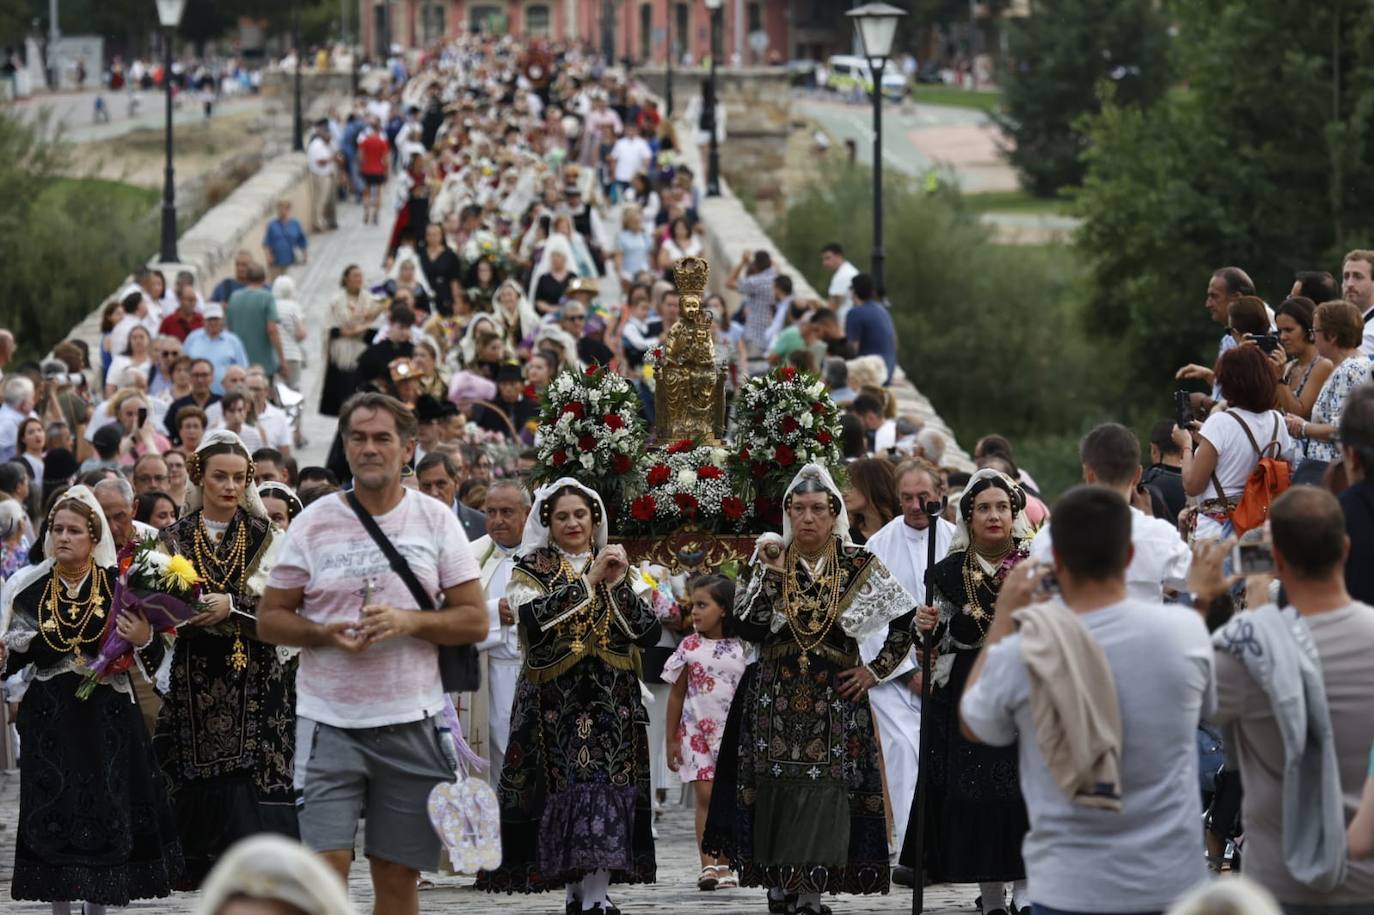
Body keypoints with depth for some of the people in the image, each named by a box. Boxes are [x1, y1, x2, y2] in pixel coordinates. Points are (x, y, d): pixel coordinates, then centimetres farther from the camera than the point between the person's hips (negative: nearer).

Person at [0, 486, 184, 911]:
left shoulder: (119, 586, -1)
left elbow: (146, 658, 3)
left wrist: (143, 639, -19)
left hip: (106, 715, -1)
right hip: (49, 715, 1)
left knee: (105, 812, 1)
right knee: (52, 812, -2)